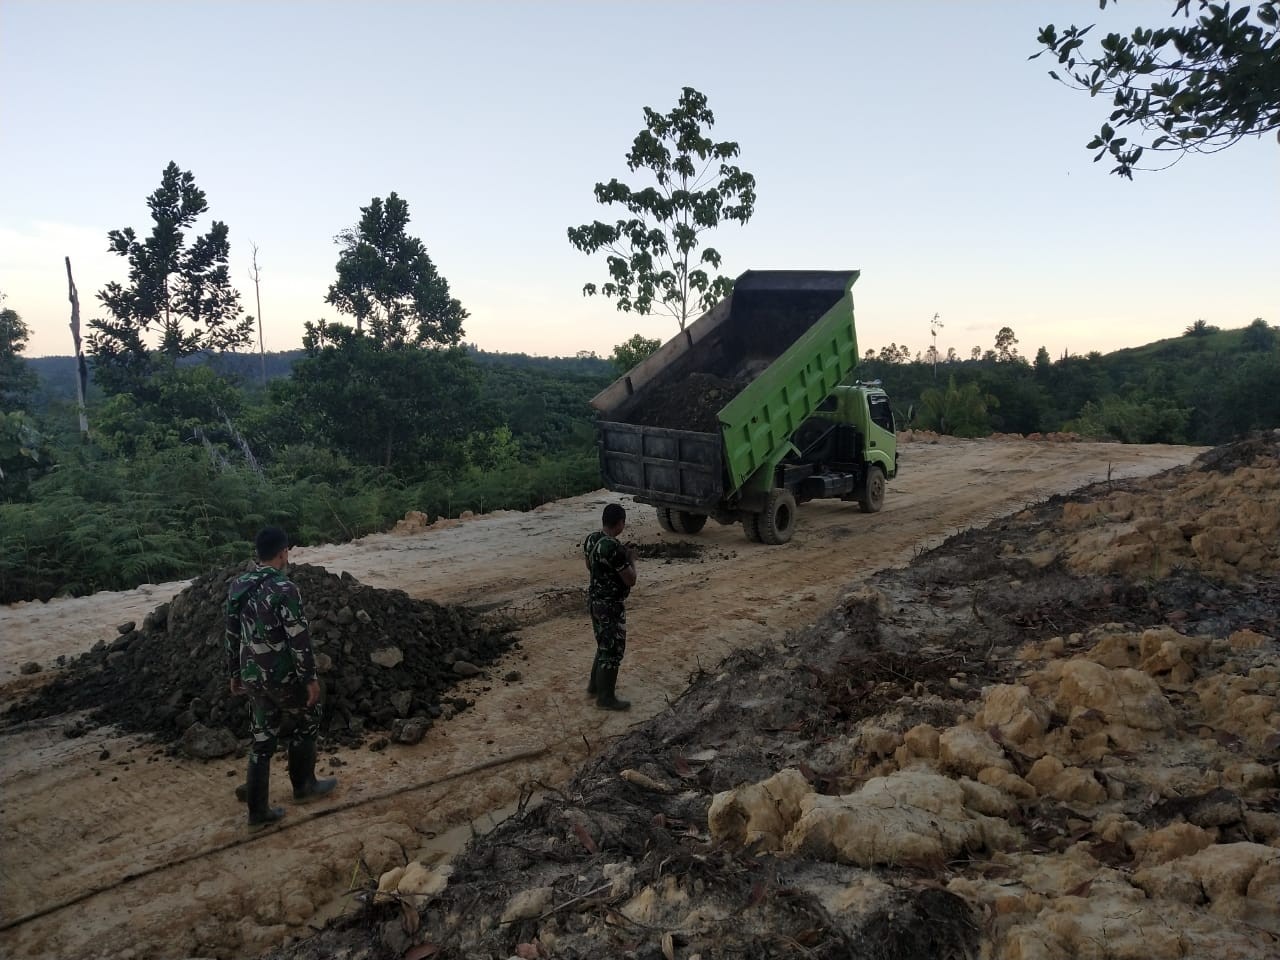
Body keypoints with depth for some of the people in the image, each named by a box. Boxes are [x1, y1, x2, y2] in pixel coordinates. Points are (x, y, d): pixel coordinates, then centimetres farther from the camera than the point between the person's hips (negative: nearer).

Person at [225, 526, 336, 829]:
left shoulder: (237, 586, 3)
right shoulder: (284, 589, -21)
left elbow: (232, 635, 10)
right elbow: (299, 639, -19)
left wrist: (235, 674, 20)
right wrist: (311, 679, -12)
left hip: (253, 677, 6)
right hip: (283, 677, -6)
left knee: (262, 740, 13)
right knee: (306, 723, 18)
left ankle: (258, 812, 16)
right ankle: (304, 786, 32)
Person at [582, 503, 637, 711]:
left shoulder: (590, 539, 0)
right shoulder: (614, 547, -27)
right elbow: (631, 580, -21)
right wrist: (631, 559, -4)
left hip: (594, 599, 9)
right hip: (611, 604, -9)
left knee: (604, 645, 25)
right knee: (613, 650, 4)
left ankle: (595, 684, 39)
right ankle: (605, 698, 14)